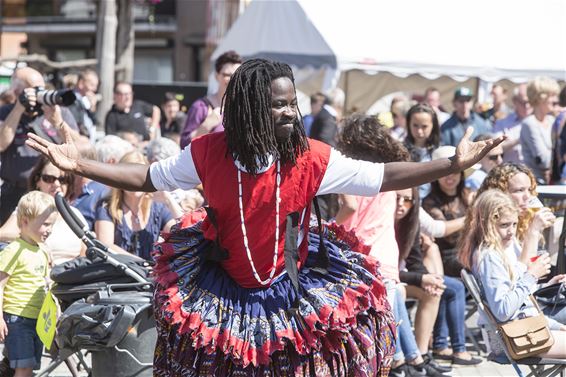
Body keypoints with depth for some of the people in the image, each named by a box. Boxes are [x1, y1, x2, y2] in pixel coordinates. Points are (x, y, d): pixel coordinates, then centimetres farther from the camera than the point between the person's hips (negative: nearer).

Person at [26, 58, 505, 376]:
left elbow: (384, 177, -15)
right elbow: (147, 177, 0)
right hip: (223, 289, 1)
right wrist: (79, 165, -8)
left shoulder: (311, 158, -15)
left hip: (294, 289, -1)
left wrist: (453, 164, -25)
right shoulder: (209, 153, -11)